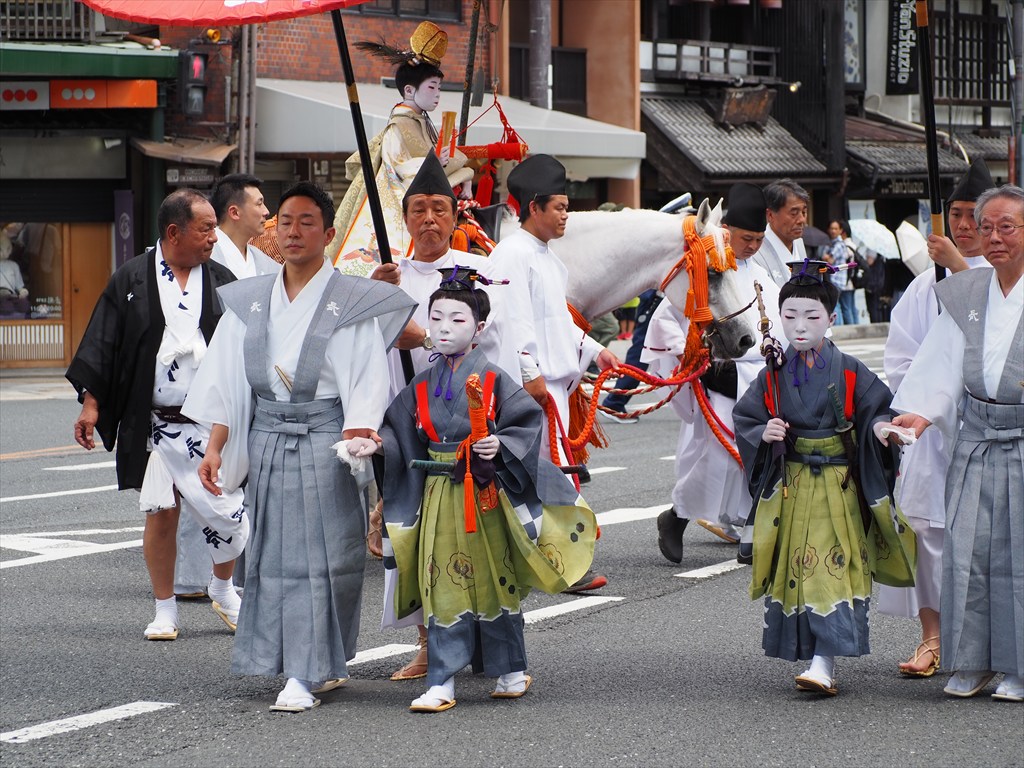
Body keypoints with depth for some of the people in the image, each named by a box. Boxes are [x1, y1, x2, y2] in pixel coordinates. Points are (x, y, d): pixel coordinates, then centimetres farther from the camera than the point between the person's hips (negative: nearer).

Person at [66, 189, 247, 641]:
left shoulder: (222, 282, 7)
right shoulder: (131, 281, 2)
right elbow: (103, 343, 3)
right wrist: (91, 402, -3)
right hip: (153, 425, -1)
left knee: (226, 510, -3)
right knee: (161, 513, 3)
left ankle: (224, 590, 23)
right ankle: (165, 610, 16)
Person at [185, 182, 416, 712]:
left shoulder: (352, 303, -2)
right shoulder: (249, 302, 11)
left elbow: (365, 389, -7)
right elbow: (225, 380, 11)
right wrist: (215, 448, 4)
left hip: (325, 441, -4)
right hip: (265, 440, 4)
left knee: (319, 554, -6)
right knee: (273, 551, 5)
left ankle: (308, 674, -4)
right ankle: (322, 664, 17)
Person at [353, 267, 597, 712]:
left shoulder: (492, 380, -5)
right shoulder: (423, 386, 5)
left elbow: (529, 420, -5)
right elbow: (400, 430, 5)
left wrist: (502, 445, -19)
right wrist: (375, 444, -13)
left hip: (485, 494, -3)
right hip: (439, 495, 3)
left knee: (494, 581, 7)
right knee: (444, 586, 2)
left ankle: (510, 671, 23)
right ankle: (441, 683, 4)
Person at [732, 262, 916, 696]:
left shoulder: (850, 373, -3)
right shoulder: (773, 377, 4)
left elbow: (877, 410, -2)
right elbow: (744, 421, 7)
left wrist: (880, 428, -23)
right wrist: (763, 434, -13)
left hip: (839, 488, -3)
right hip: (789, 489, 3)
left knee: (832, 569, -11)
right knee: (795, 572, 4)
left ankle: (824, 663, -14)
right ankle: (821, 659, 15)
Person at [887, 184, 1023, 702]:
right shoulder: (963, 294, 9)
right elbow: (943, 367, 6)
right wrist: (921, 412, -8)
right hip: (974, 438, 4)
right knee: (967, 548, 2)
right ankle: (972, 664, 12)